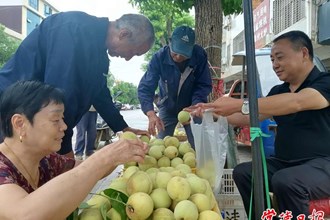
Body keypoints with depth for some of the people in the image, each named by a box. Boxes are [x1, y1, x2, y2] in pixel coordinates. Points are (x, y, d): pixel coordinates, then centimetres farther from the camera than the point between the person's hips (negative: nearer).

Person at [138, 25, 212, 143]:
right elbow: (145, 88, -27)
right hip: (167, 108, 0)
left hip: (192, 107, 0)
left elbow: (204, 85, -14)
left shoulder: (199, 55, -21)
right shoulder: (159, 57, -23)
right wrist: (151, 114, -43)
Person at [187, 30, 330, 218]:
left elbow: (295, 102, -31)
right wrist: (215, 112, -2)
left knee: (285, 181, -33)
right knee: (243, 172, -9)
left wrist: (239, 104, -37)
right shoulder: (279, 91, 13)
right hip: (285, 163, 7)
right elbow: (250, 117, 12)